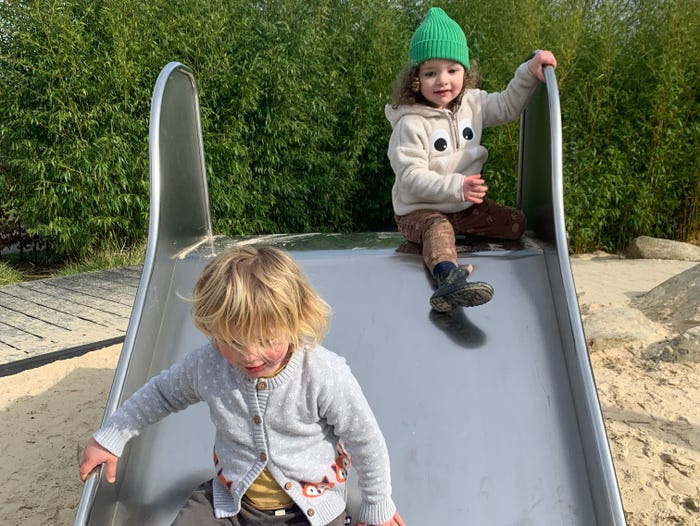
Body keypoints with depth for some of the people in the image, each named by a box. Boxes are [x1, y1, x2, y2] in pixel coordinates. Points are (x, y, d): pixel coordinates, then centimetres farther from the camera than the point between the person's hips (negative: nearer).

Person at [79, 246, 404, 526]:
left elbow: (365, 442, -10)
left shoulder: (325, 376, -24)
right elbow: (161, 393, 8)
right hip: (231, 500, 3)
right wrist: (110, 437, 13)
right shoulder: (205, 365, -15)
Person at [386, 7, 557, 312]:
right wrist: (455, 186, -34)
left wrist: (529, 73, -4)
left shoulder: (472, 103, 0)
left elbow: (507, 107, 11)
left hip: (466, 205, 8)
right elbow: (411, 177, -24)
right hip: (420, 210, -8)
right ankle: (449, 278, -66)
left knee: (516, 224, 4)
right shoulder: (411, 124, -20)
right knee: (438, 228, -40)